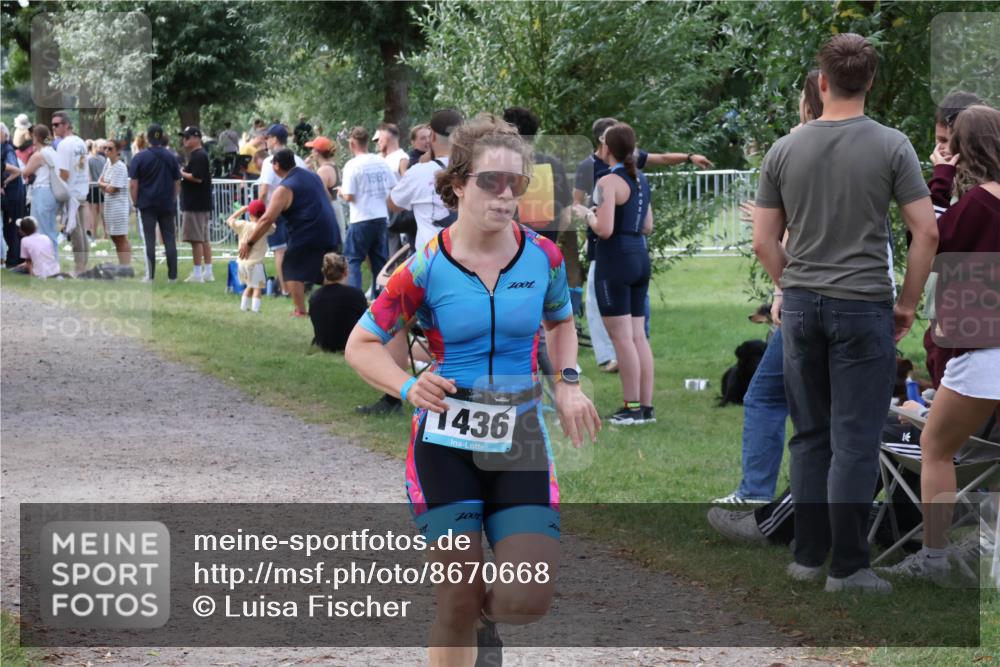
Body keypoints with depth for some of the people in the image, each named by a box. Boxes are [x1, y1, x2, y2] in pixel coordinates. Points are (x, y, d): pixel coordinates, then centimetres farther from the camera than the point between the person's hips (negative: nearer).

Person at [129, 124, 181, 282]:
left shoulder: (139, 157, -6)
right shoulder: (171, 157, 4)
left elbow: (133, 184, -8)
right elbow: (177, 183, 9)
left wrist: (136, 202, 2)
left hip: (147, 204, -3)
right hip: (167, 204, 3)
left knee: (149, 240, -1)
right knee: (169, 240, 6)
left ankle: (150, 276, -2)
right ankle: (172, 275, 5)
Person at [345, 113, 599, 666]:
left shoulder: (543, 257, -1)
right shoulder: (425, 268, -9)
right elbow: (360, 345, -1)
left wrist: (568, 382, 3)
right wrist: (409, 388, -20)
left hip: (520, 440, 2)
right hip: (445, 447, -2)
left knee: (530, 600, -10)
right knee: (458, 604, -3)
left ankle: (487, 616, 27)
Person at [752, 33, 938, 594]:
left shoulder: (785, 150, 1)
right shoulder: (892, 146, -8)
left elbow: (764, 242, 4)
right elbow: (927, 233, -9)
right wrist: (909, 303, 2)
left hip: (801, 308, 4)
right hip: (863, 309, -4)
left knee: (812, 437, 13)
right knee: (855, 443, -2)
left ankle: (809, 555, 15)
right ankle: (849, 566, -2)